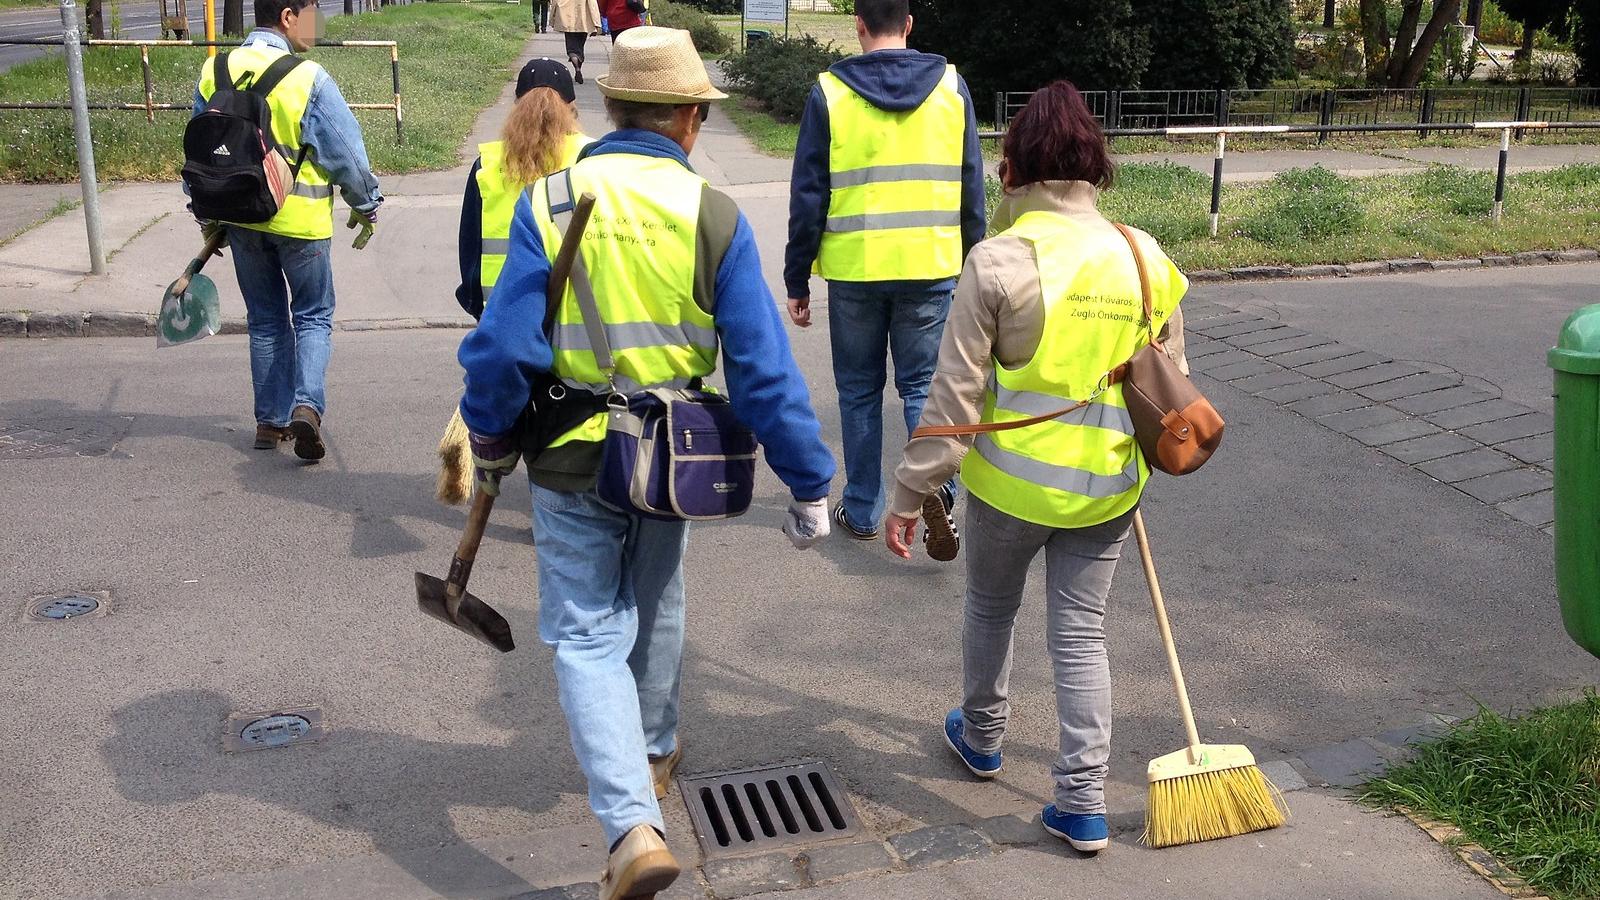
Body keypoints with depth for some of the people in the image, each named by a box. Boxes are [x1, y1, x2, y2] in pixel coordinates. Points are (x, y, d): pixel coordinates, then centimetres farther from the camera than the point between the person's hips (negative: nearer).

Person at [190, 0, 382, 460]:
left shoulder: (214, 72, 2)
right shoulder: (308, 78, -17)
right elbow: (346, 151, -11)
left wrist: (208, 215, 21)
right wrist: (367, 204, 5)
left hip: (240, 219, 5)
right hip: (301, 220, -5)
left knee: (265, 319, 18)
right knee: (312, 317, 10)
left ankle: (270, 420, 22)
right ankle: (306, 405, -10)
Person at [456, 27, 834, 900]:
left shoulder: (545, 202, -10)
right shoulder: (714, 216, -10)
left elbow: (502, 348, -13)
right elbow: (764, 369, -13)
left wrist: (491, 441, 6)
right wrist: (808, 484, -4)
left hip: (572, 461, -1)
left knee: (587, 634, 7)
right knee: (654, 609, 25)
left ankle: (632, 823, -7)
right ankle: (652, 753, 47)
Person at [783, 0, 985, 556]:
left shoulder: (829, 93, -3)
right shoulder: (950, 86, 3)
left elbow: (808, 198, -2)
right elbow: (972, 191, 5)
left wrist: (797, 281, 5)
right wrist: (974, 265, 14)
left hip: (854, 270, -1)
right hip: (931, 268, 1)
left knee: (859, 391, 13)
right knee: (922, 385, 10)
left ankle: (862, 511, 20)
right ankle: (936, 484, -13)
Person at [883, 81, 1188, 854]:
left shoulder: (998, 261, -16)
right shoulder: (1146, 259, -2)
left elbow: (955, 395, -15)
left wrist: (910, 494, -6)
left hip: (1011, 483, -3)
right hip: (1108, 488, 3)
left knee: (990, 609, 22)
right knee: (1081, 635, 13)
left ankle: (981, 738, 44)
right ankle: (1083, 806, 16)